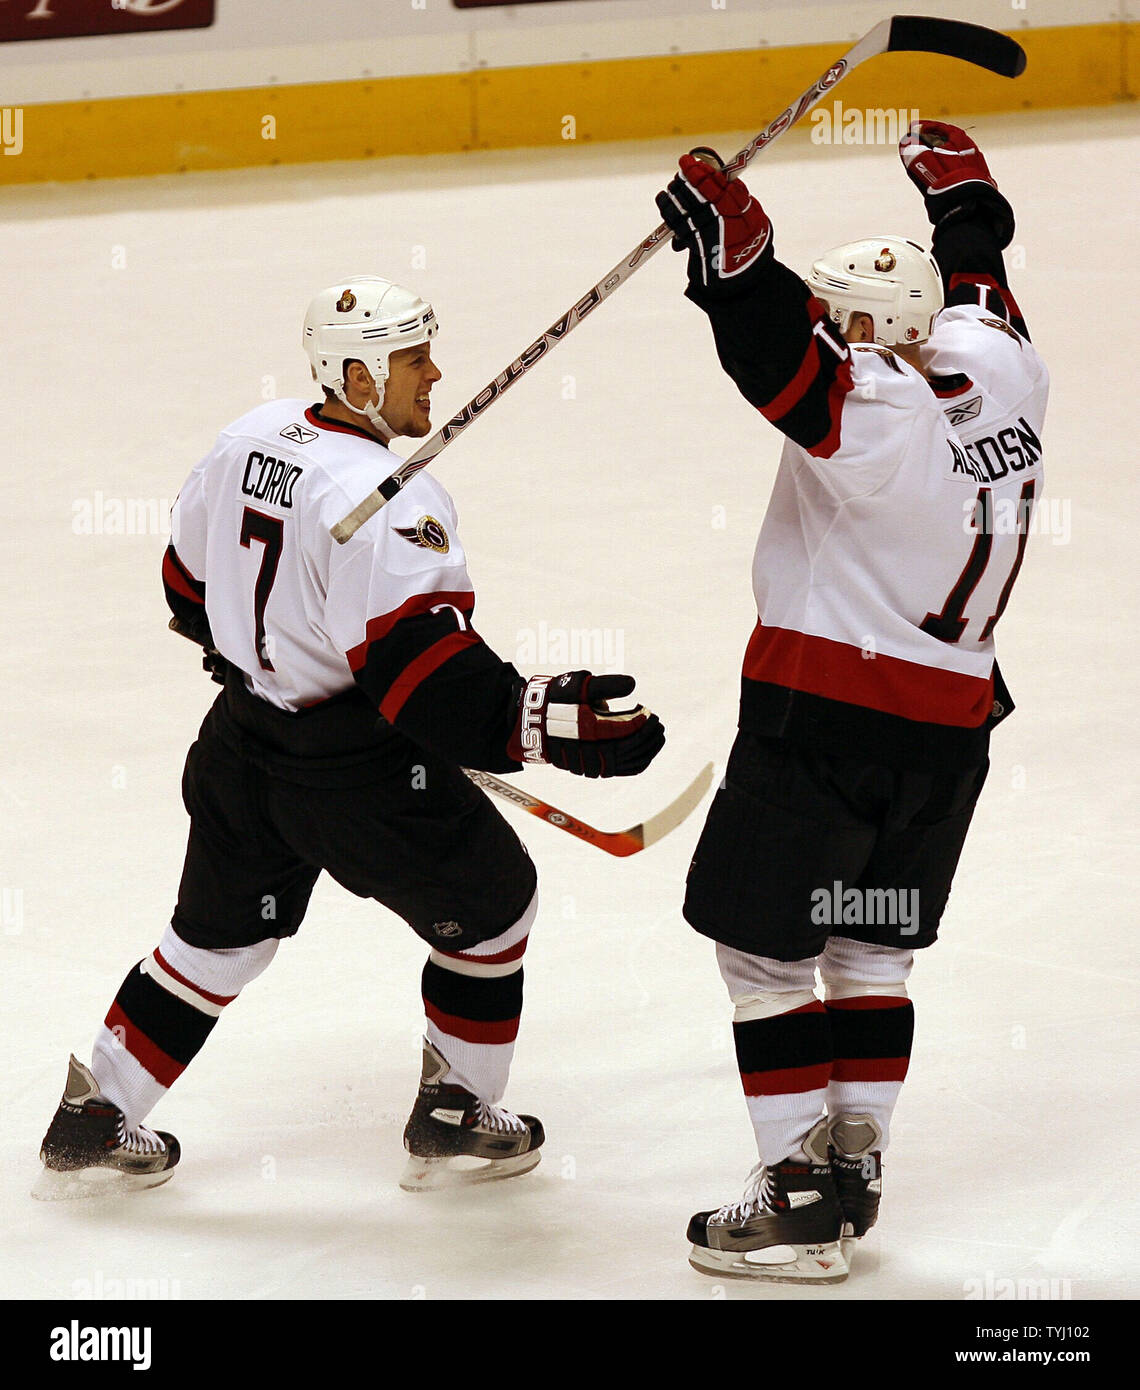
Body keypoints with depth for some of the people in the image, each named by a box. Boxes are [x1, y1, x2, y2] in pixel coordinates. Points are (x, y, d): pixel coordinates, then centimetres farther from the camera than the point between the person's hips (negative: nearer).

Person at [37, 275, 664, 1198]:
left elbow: (193, 584, 14)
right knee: (489, 904, 14)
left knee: (223, 931, 24)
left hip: (243, 742, 8)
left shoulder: (247, 440, 1)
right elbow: (420, 666, -31)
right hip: (355, 771, -8)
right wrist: (543, 723, -35)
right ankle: (457, 1120, 23)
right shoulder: (387, 500, -25)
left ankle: (96, 1123, 27)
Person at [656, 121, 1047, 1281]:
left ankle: (801, 1198, -4)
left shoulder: (882, 413, -18)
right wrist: (960, 198, 41)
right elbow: (976, 290, 26)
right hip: (950, 717, 8)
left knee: (762, 945, -1)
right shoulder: (1000, 373, 5)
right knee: (868, 946, 19)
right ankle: (854, 1163, 22)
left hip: (825, 706, -8)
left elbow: (793, 366, -36)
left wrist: (736, 256, -45)